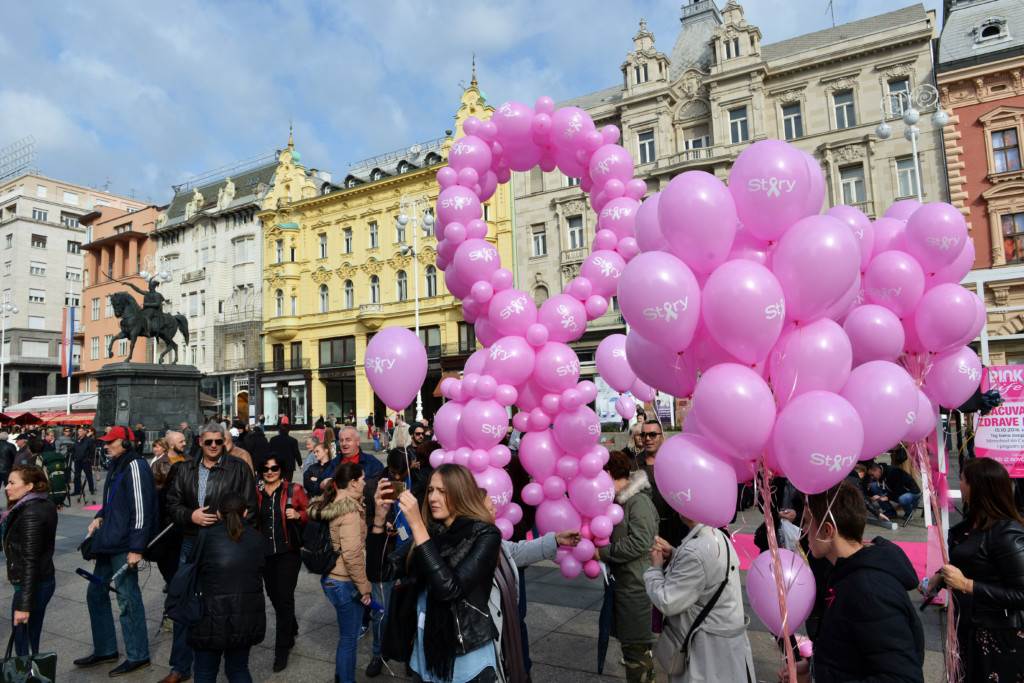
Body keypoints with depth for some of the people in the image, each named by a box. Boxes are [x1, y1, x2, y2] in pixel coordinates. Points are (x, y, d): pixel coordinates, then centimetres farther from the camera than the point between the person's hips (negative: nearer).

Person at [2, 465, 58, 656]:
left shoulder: (30, 514, -20)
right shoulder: (44, 505, 6)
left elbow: (30, 562, -22)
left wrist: (24, 605, -21)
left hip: (32, 585, -9)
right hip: (44, 581, 9)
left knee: (22, 647, -1)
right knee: (33, 641, 17)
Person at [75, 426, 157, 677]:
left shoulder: (135, 466, -15)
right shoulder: (117, 466, 15)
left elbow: (141, 509, -20)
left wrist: (136, 548, -22)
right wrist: (100, 517, 6)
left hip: (124, 546, -10)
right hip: (109, 543, 10)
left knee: (127, 598, -2)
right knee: (96, 593, 18)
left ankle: (138, 655, 11)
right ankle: (105, 649, 32)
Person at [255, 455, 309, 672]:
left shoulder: (294, 490, -6)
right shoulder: (256, 492, 6)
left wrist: (298, 515, -21)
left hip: (288, 551, -5)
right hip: (265, 552, 5)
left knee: (284, 597, -4)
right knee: (273, 595, 16)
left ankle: (282, 648, 9)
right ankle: (291, 630, 42)